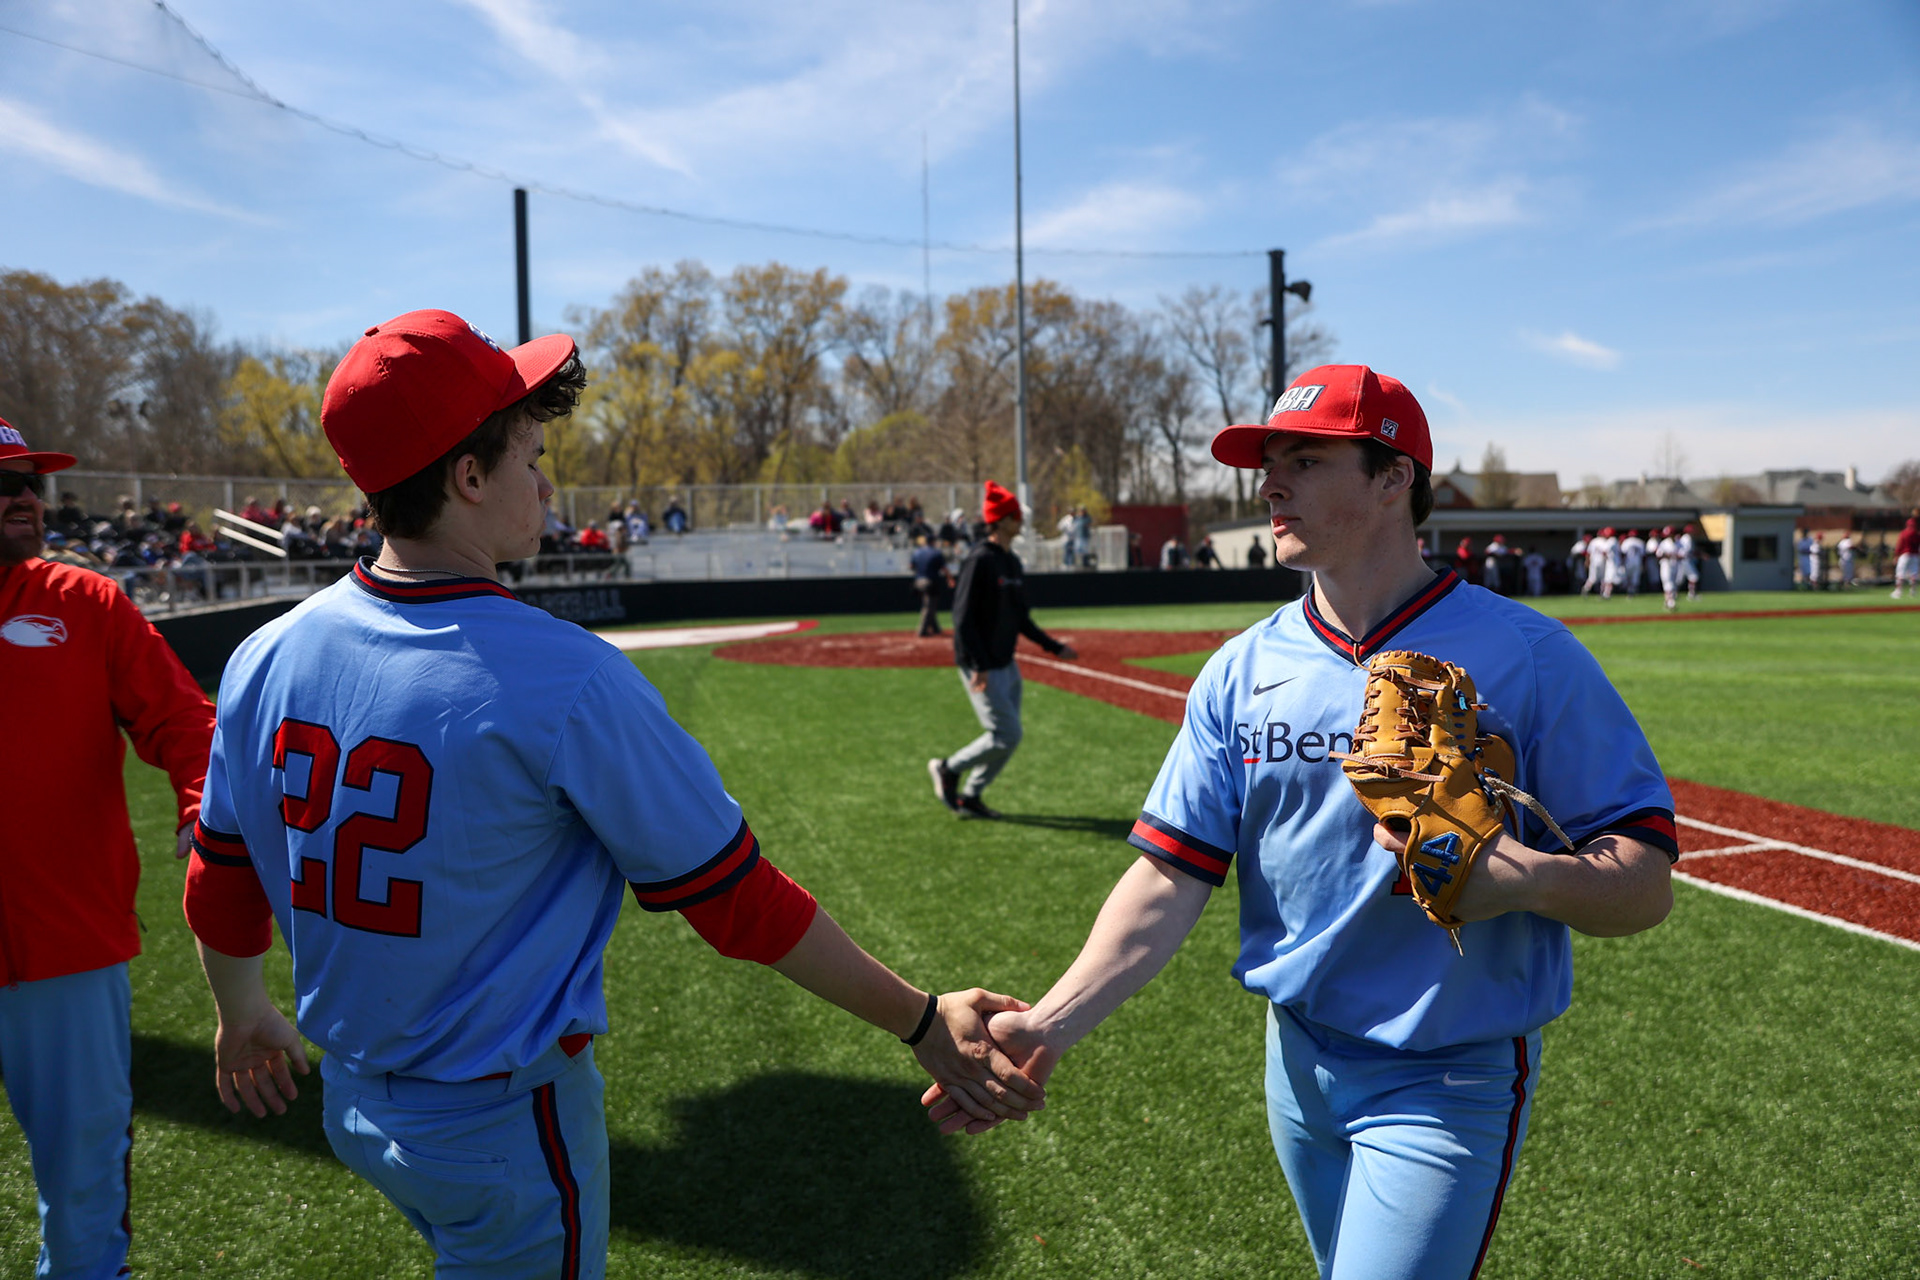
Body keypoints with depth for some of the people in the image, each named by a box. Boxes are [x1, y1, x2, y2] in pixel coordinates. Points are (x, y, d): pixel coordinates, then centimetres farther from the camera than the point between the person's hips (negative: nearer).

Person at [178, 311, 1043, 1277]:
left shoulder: (264, 660, -7)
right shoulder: (568, 681, -26)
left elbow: (221, 886, 6)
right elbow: (735, 899, -21)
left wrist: (241, 1013, 26)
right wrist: (922, 1021, -11)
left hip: (352, 1100, 6)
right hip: (506, 1127, -6)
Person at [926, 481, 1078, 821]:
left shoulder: (1013, 562, 13)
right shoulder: (980, 560, -15)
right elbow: (963, 616, -20)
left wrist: (1055, 647, 16)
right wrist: (978, 667, -26)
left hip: (1007, 664, 9)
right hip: (982, 667, -9)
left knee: (1008, 738, 10)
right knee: (1006, 735, -8)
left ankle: (969, 797, 22)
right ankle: (949, 768, 11)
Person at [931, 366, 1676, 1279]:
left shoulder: (1525, 656, -11)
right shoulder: (1242, 671, 1)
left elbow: (1645, 886, -10)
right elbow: (1169, 878, -3)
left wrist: (1521, 877, -31)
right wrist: (1048, 1027, -14)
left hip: (1450, 1083, -4)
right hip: (1298, 1061, 5)